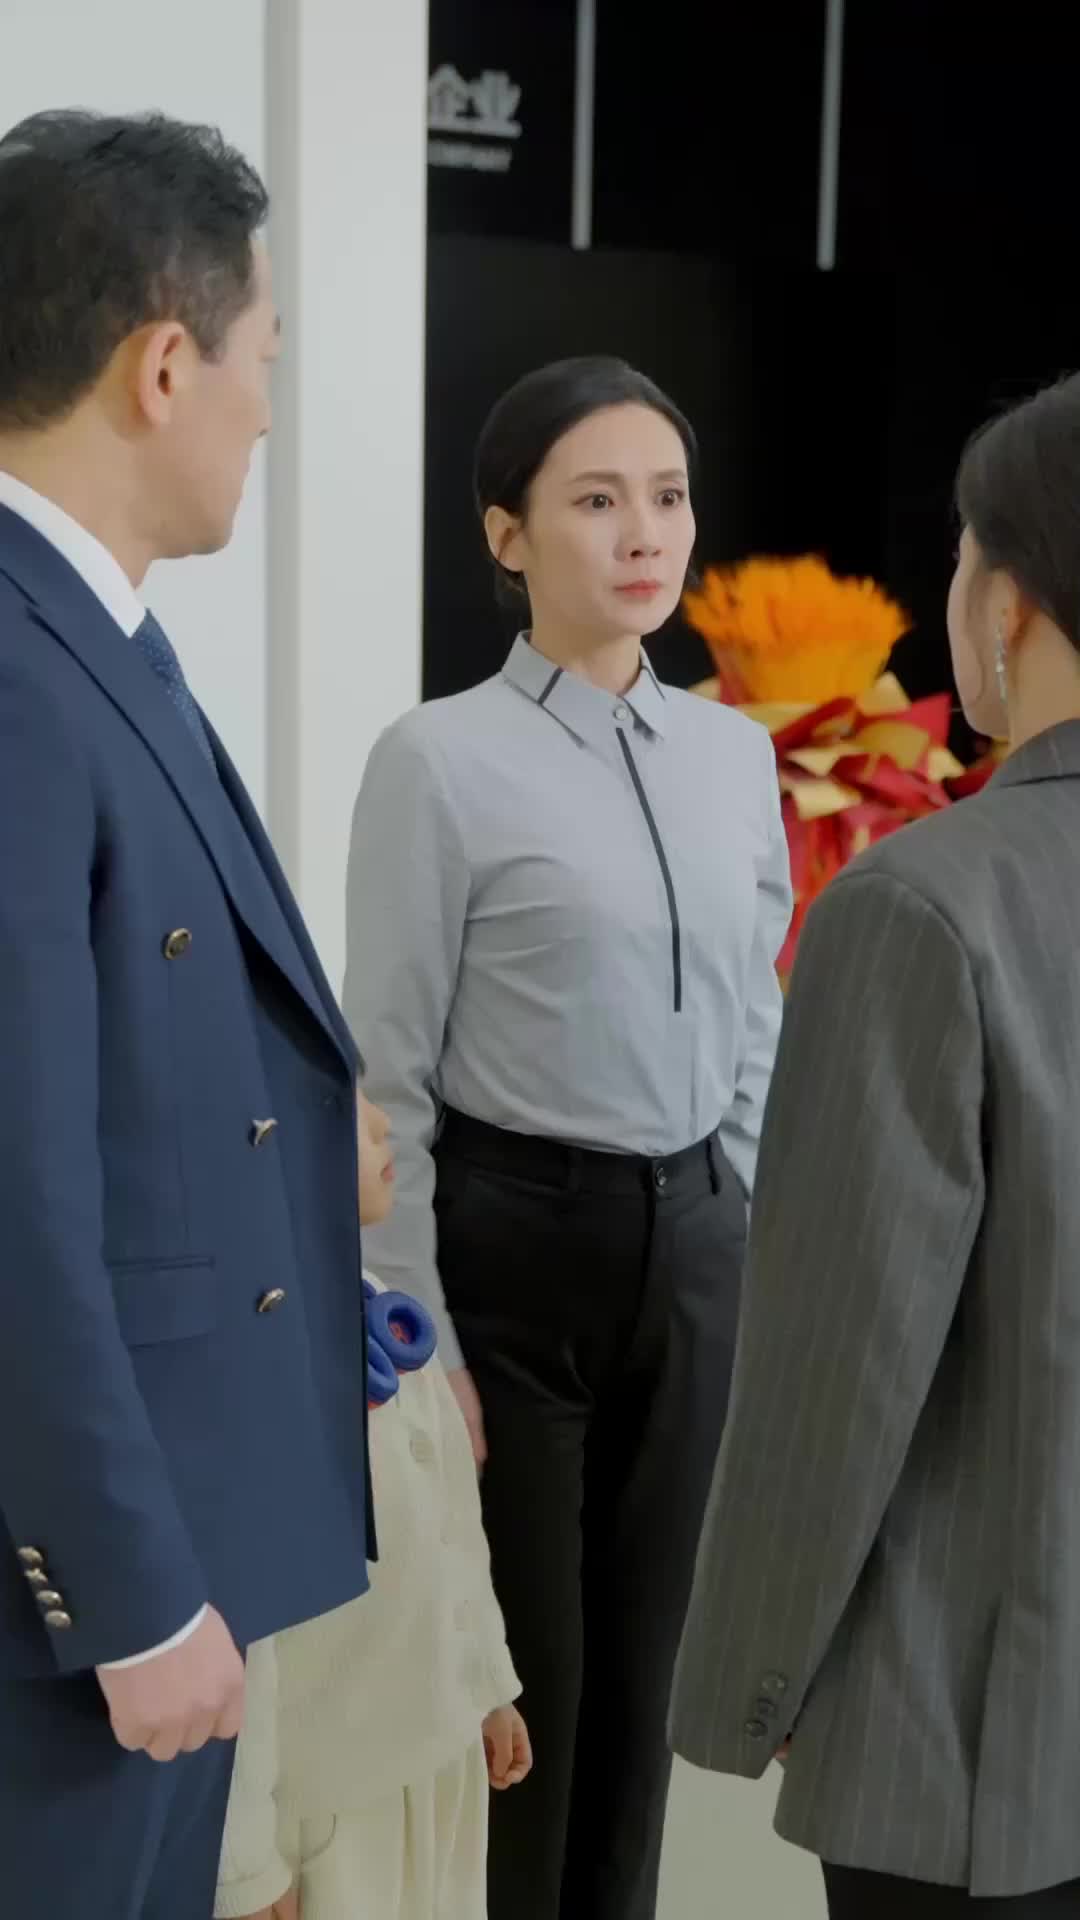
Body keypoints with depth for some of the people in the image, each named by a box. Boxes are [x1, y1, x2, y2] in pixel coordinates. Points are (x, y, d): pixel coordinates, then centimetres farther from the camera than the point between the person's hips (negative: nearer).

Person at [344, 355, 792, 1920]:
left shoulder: (735, 752, 5)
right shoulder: (443, 759, -11)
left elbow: (755, 1031, 12)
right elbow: (389, 1074, -10)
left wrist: (759, 1256, 9)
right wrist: (418, 1339, -11)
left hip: (695, 1243, 5)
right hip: (515, 1242, -5)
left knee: (644, 1654, 15)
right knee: (508, 1665, 6)